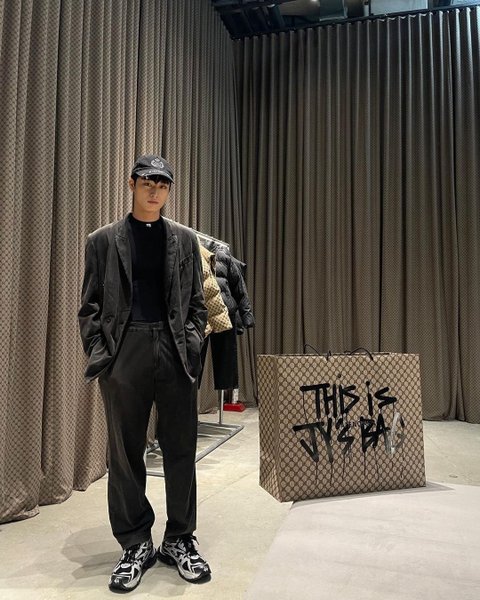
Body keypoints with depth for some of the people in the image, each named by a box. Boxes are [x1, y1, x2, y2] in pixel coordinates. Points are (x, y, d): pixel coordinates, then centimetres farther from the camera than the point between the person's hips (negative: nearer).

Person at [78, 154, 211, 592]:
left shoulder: (184, 239, 12)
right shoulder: (103, 240, 8)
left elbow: (197, 302, 10)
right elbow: (90, 306, 6)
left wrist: (193, 346, -2)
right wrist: (99, 355, -5)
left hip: (175, 351, 1)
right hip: (125, 352, -1)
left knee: (181, 449, 7)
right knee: (125, 452, 7)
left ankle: (179, 540, 25)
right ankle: (136, 545, 25)